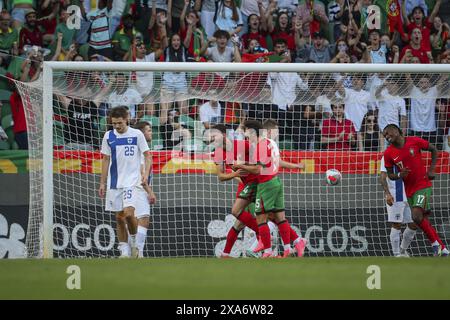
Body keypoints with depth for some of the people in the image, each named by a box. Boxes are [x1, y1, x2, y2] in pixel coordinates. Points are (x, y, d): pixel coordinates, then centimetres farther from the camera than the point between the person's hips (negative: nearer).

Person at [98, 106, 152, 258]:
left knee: (128, 213, -19)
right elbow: (105, 160, 12)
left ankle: (134, 240, 6)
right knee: (119, 217, 4)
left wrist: (146, 174, -12)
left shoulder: (136, 134, -3)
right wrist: (102, 183, 9)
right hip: (115, 183, 4)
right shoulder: (108, 136, 5)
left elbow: (147, 156, 3)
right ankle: (124, 250, 11)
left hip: (133, 181, -3)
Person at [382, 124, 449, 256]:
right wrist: (399, 175, -16)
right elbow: (390, 175, 6)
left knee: (416, 216, -22)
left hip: (423, 185, -5)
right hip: (409, 190, 5)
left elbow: (434, 150, 5)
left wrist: (431, 169, -3)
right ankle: (442, 249, 20)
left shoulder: (415, 141, -9)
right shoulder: (388, 153, -2)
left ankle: (435, 243, -5)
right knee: (423, 220, 8)